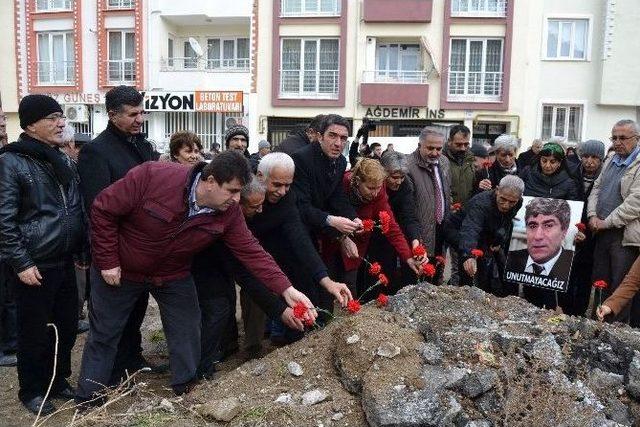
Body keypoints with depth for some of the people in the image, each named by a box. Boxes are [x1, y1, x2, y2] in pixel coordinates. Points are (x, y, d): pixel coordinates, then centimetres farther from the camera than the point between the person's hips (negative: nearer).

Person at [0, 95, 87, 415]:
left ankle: (58, 380, 34)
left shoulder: (63, 160, 10)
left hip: (65, 262, 6)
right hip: (36, 265, -6)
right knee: (35, 331, 7)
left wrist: (83, 250, 15)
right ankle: (32, 390, 26)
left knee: (67, 325, 15)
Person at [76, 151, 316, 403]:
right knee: (103, 336, 10)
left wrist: (286, 289, -27)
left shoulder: (229, 213, -19)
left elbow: (251, 252, -17)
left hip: (173, 275, 3)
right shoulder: (153, 177, -33)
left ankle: (187, 393, 27)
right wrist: (107, 262, -20)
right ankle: (87, 403, 29)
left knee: (187, 333, 4)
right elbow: (103, 211, -23)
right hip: (119, 270, -3)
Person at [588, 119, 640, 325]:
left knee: (620, 287, 0)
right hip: (602, 232, 7)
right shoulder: (610, 161, 14)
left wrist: (607, 222, -14)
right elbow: (596, 188, 16)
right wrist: (592, 215, 0)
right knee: (600, 283, 13)